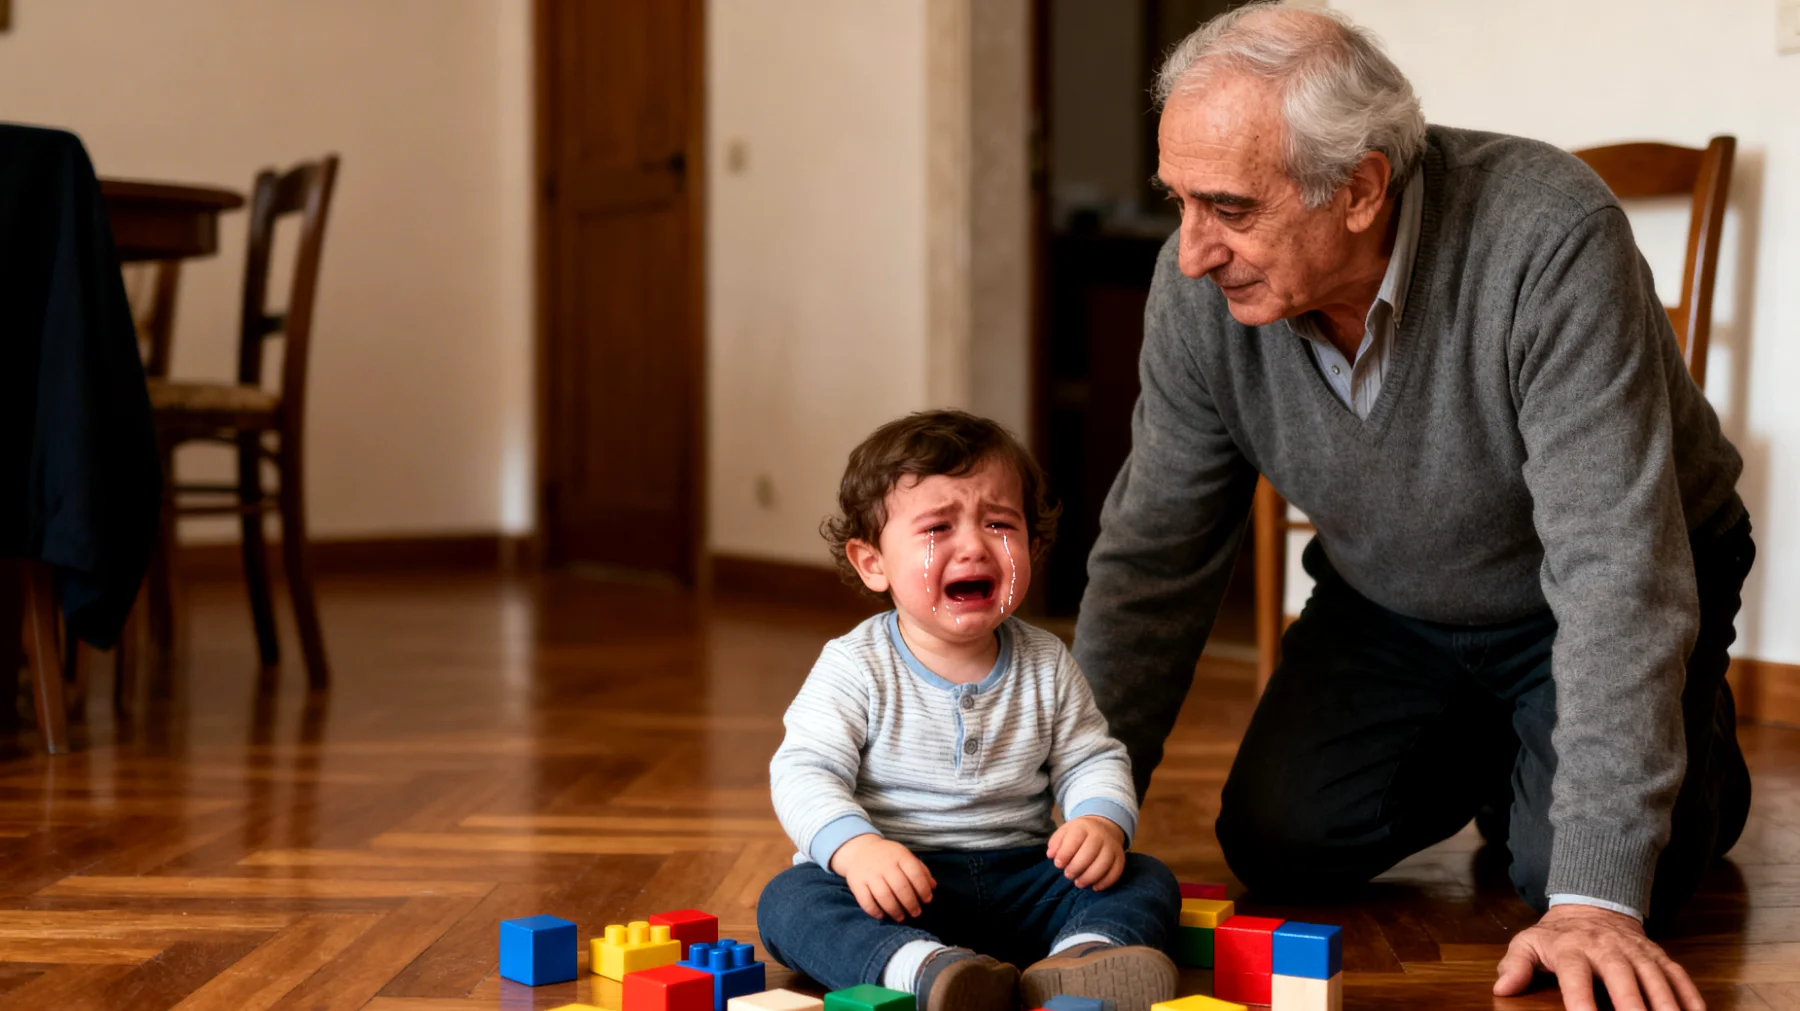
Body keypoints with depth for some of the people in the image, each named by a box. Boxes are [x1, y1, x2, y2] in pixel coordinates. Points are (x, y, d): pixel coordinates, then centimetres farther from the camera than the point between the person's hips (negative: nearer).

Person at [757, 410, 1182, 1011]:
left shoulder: (1045, 665, 6)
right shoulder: (856, 668, -5)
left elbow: (1092, 760, 12)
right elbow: (805, 773, -12)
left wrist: (1102, 820, -12)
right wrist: (854, 846, -32)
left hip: (1017, 881, 3)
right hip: (894, 883, -3)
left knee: (1148, 882, -15)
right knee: (789, 901, -31)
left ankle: (1080, 960, -47)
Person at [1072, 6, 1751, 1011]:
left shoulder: (1549, 238, -37)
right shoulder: (1201, 288, -21)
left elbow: (1615, 568, -40)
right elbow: (1152, 564, -9)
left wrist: (1596, 896, -44)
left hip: (1576, 602, -4)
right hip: (1390, 599, 4)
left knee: (1592, 873, -22)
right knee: (1276, 845, -11)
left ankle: (1694, 750, 14)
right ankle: (1483, 753, 20)